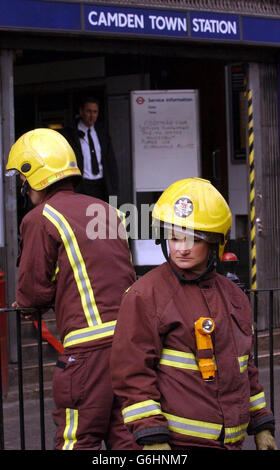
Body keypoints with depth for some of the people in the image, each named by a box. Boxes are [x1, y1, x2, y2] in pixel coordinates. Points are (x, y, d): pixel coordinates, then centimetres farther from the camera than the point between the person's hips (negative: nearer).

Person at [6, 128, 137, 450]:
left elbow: (34, 292, -3)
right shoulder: (106, 210, 17)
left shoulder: (40, 219, -5)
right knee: (125, 435, 12)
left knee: (78, 439, 0)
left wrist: (24, 302, 20)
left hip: (90, 345, -7)